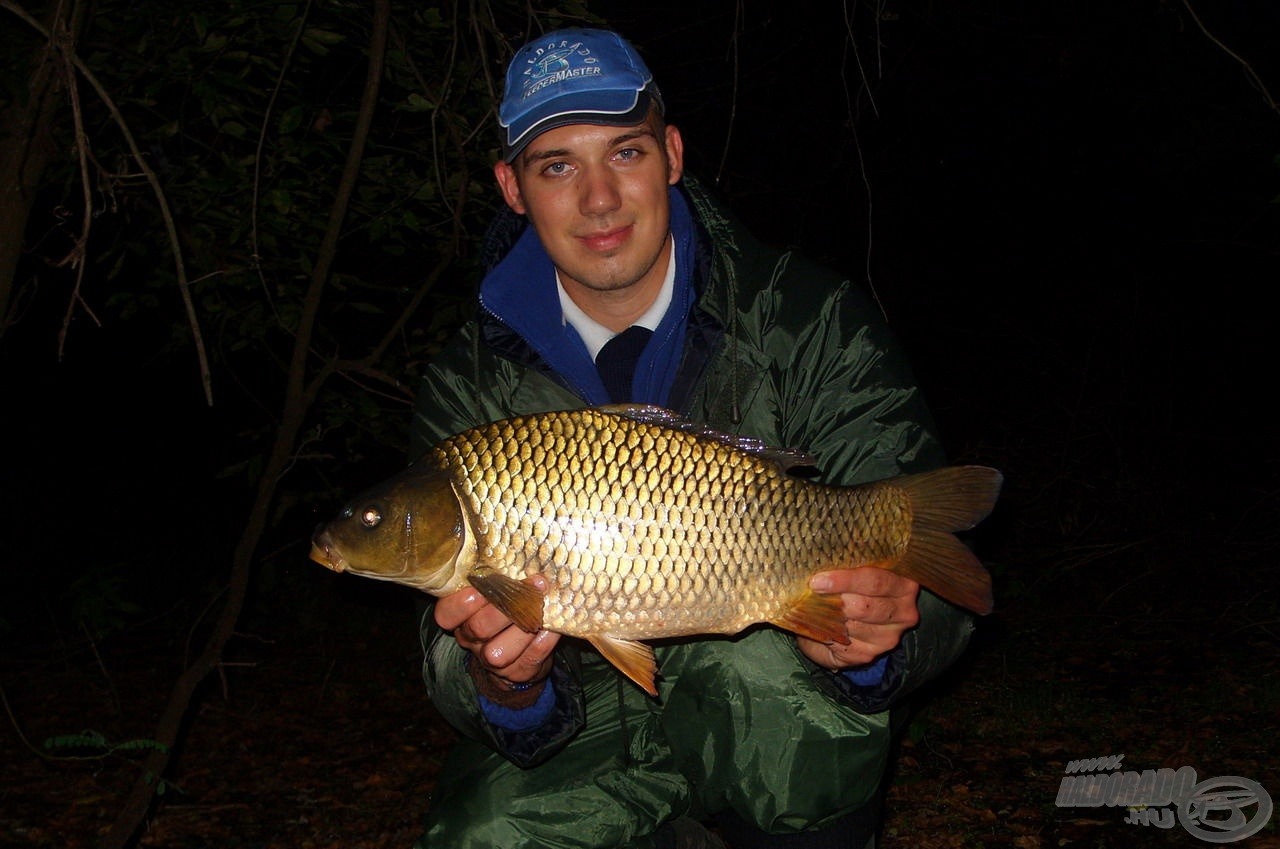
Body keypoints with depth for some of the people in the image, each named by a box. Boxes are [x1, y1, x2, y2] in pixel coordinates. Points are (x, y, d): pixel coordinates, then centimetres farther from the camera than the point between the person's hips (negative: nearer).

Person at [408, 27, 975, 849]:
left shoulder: (810, 322, -9)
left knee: (755, 653, -35)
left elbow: (926, 579, -13)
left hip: (773, 707, -1)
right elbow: (460, 651, -8)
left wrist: (872, 639, -37)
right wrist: (504, 686, -33)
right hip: (587, 715, 2)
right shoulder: (473, 387, -5)